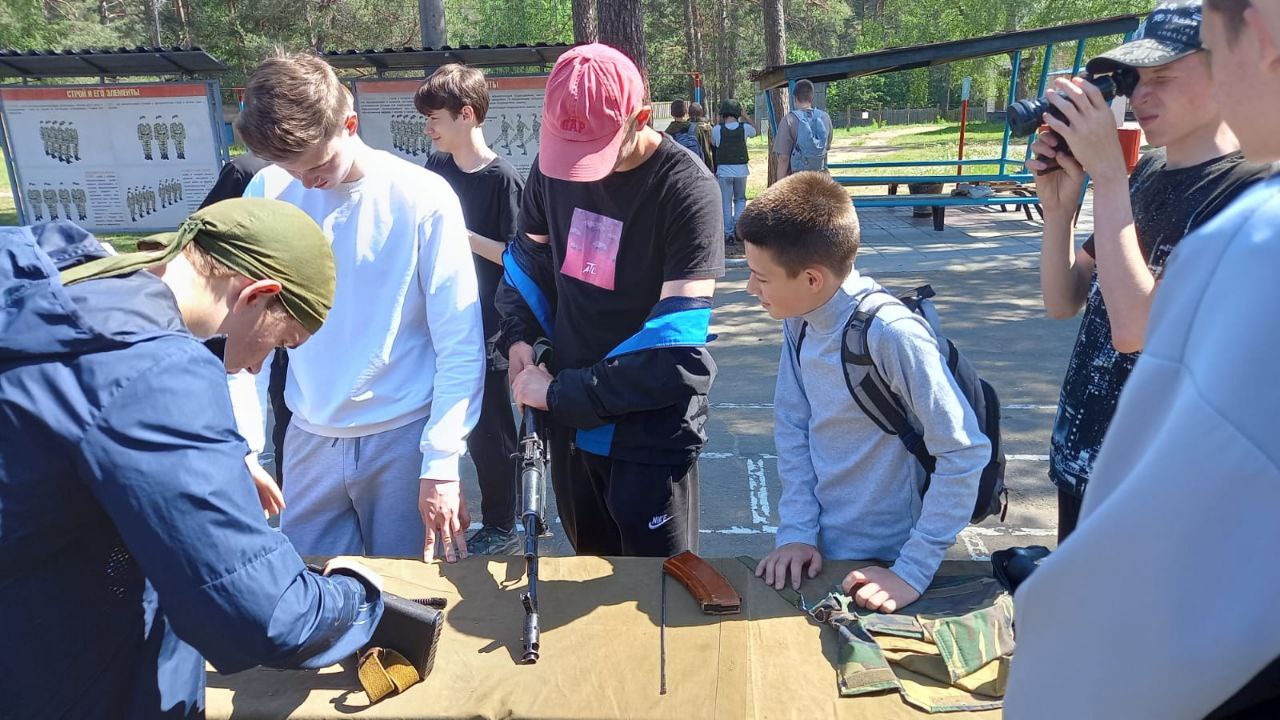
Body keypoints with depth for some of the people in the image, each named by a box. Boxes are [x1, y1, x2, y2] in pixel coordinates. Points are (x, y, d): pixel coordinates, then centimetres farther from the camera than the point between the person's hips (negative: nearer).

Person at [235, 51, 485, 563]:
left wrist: (442, 462, -15)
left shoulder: (423, 198, -11)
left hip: (404, 437, -3)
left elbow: (460, 344, -11)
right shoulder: (268, 192, -1)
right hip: (310, 440, 3)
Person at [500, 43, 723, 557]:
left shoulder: (686, 187, -20)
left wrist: (560, 394, -21)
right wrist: (519, 338, -2)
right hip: (569, 418, 6)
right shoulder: (553, 162, -2)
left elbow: (676, 343, -25)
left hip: (650, 431, -5)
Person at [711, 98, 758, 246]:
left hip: (724, 170, -1)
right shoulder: (745, 127, -4)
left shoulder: (717, 129, -8)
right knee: (740, 199, 19)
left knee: (726, 203, 6)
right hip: (741, 169, 1)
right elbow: (754, 130, 19)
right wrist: (746, 117, 23)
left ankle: (729, 234, 5)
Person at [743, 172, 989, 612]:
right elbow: (792, 426, 0)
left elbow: (966, 452, -24)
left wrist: (914, 571, -22)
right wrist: (797, 531, -8)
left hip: (882, 566, -6)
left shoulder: (891, 335, -27)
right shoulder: (799, 320, -7)